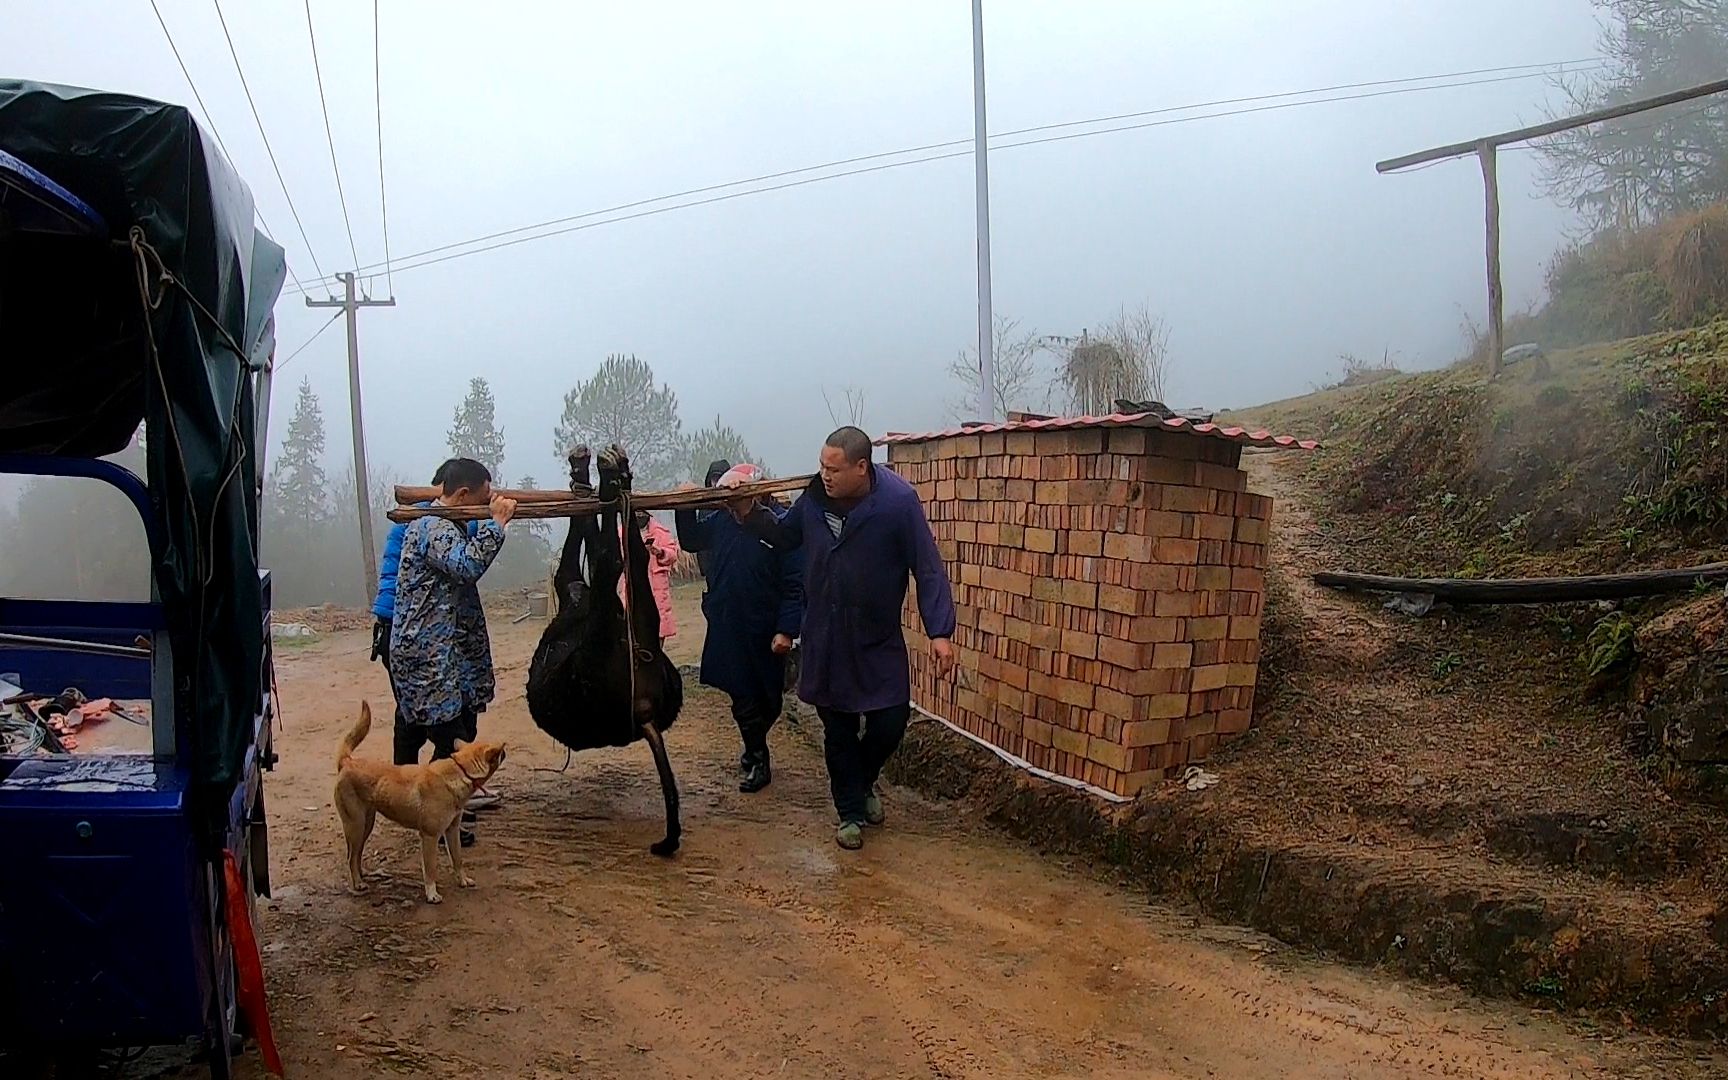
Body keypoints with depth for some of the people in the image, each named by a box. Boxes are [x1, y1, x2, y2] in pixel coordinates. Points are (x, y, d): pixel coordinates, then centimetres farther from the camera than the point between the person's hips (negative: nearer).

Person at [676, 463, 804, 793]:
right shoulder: (720, 520, 0)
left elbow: (794, 584, -16)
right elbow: (690, 541, 17)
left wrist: (786, 630, -21)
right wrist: (686, 509, -1)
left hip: (765, 633, -4)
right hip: (726, 628, 4)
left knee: (768, 698, 10)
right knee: (742, 696, 10)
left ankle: (755, 752, 31)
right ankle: (756, 759, 27)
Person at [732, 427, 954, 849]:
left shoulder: (899, 502, -18)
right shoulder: (815, 498, -7)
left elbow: (928, 570, -15)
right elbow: (783, 536, 13)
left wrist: (940, 632, -19)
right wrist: (752, 515, -5)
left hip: (879, 644, -2)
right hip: (824, 644, 3)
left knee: (889, 724, 2)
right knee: (838, 731, 10)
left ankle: (863, 783, 34)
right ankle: (851, 813, 27)